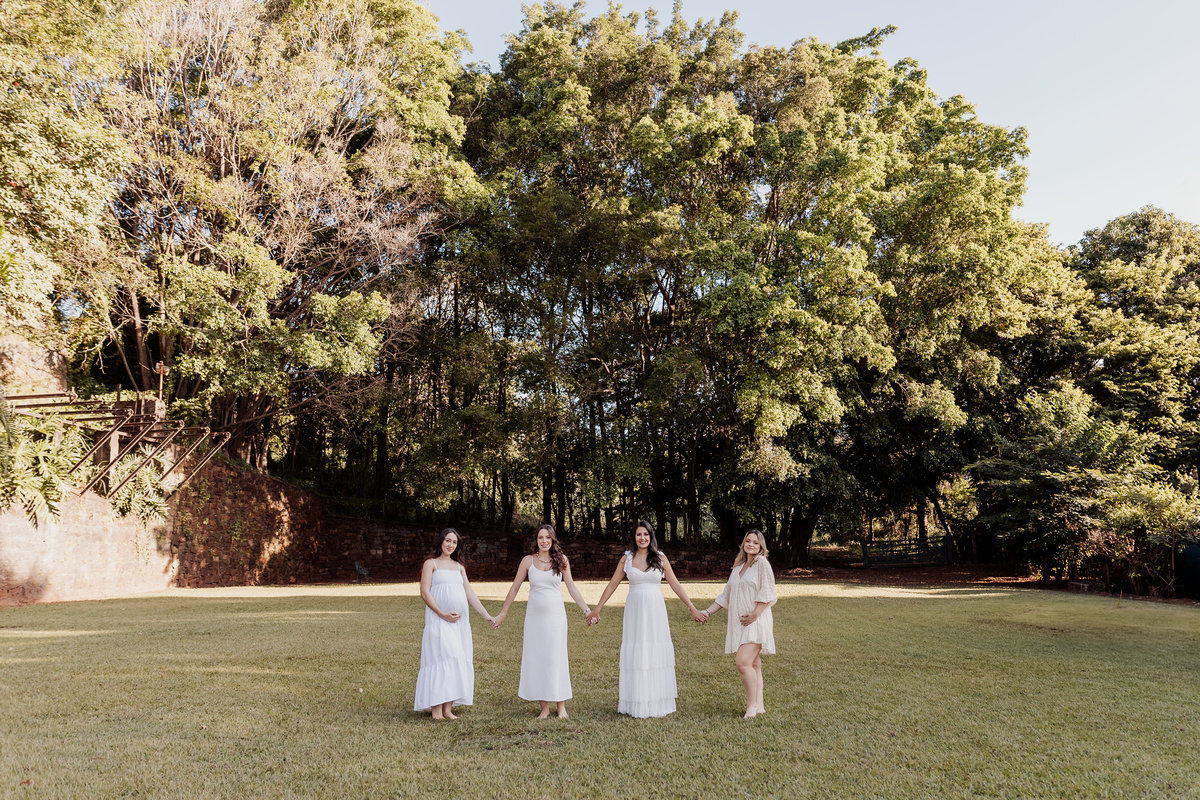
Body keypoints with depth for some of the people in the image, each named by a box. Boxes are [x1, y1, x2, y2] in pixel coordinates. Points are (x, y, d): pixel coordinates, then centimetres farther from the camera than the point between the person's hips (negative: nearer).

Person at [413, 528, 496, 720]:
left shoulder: (459, 567, 18)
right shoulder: (431, 563, 4)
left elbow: (470, 594, 15)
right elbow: (425, 592, -5)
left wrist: (486, 615, 6)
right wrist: (442, 614, -15)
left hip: (460, 621, 5)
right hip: (438, 620, -5)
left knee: (457, 662, 2)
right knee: (441, 659, -11)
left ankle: (448, 709, 7)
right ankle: (436, 708, -7)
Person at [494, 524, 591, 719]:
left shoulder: (561, 560, 2)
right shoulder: (528, 561, 1)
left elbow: (571, 588, 5)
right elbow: (515, 587, 8)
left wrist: (586, 609, 0)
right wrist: (503, 613, 11)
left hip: (555, 615, -1)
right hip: (534, 615, 1)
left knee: (556, 658, 1)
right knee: (536, 659, 2)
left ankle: (561, 706, 11)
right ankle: (544, 707, 11)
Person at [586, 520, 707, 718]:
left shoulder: (660, 558, 3)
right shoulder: (627, 559, 5)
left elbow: (675, 585, 5)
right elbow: (612, 585, 9)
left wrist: (692, 607, 1)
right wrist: (597, 609, 8)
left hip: (655, 611, 0)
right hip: (635, 611, 0)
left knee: (657, 655, 0)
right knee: (635, 655, 1)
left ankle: (657, 704, 9)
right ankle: (635, 705, 10)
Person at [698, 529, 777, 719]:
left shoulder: (762, 563, -3)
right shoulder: (738, 567, 18)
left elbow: (767, 594, -9)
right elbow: (726, 595, 22)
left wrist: (755, 614, -18)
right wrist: (708, 612, 15)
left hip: (756, 623, -7)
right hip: (739, 623, 7)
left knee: (743, 662, -17)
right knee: (753, 665, 8)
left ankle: (752, 705, -6)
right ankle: (759, 706, 13)